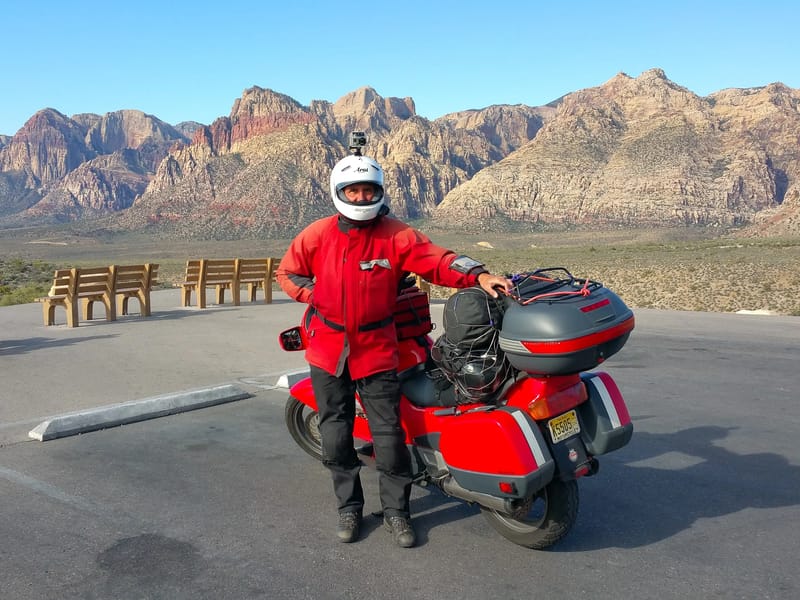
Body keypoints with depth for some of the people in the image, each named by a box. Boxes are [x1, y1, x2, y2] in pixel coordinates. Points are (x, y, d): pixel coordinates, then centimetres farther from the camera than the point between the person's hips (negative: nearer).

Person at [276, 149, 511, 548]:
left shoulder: (396, 236, -6)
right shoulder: (317, 235, 0)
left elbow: (438, 260, -16)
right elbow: (287, 272, 12)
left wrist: (478, 276, -32)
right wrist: (316, 298, -2)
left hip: (376, 349, -2)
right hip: (327, 348, 2)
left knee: (388, 433, 0)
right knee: (335, 434, 10)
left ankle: (395, 511, 17)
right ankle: (348, 507, 27)